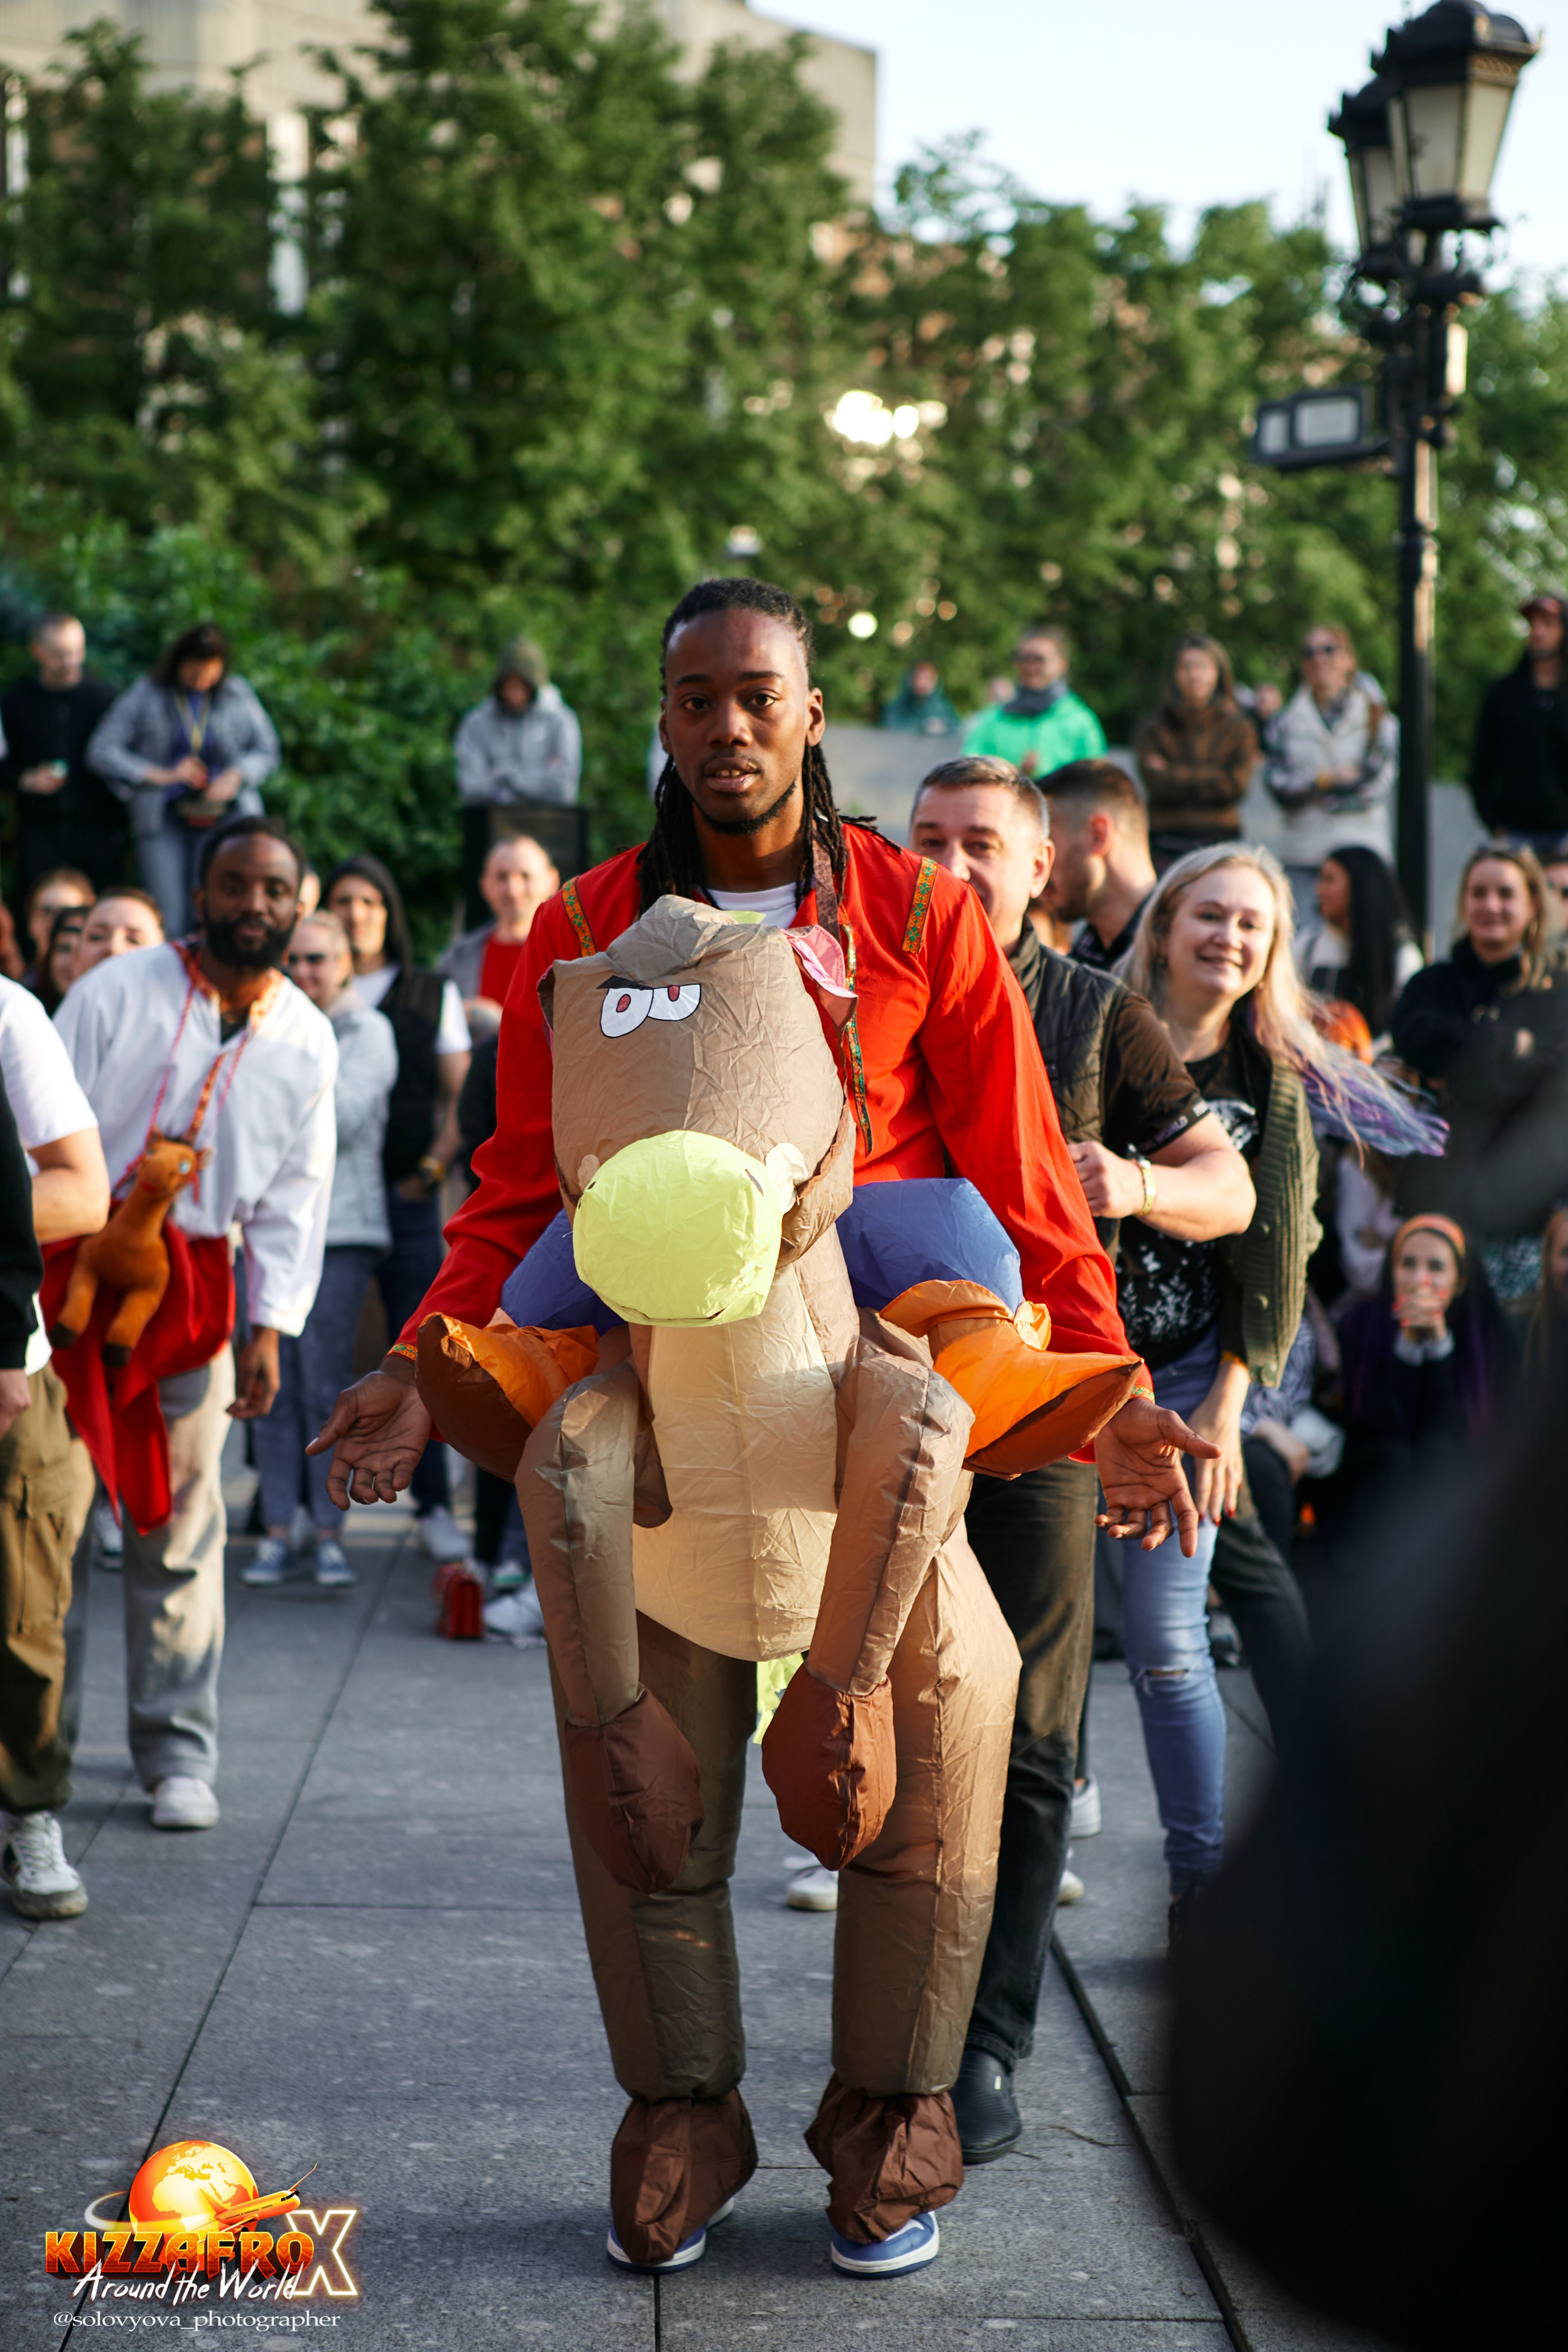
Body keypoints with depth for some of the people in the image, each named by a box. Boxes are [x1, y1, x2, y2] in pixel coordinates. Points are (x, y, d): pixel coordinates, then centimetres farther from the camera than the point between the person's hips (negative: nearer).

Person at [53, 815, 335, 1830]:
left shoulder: (307, 1039, 7)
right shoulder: (119, 992, -4)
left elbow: (295, 1194, 10)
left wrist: (270, 1328, 3)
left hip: (196, 1286, 2)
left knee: (182, 1522, 3)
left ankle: (179, 1747, 12)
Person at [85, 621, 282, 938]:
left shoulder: (238, 695, 6)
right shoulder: (146, 696, 2)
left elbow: (268, 751, 12)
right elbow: (102, 752, -2)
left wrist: (237, 775, -9)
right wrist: (162, 775, -12)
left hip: (224, 816, 0)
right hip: (163, 822, 0)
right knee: (168, 926, -10)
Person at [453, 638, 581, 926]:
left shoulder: (560, 721, 4)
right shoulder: (476, 722, 8)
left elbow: (564, 787, -6)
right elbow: (471, 785, -4)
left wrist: (507, 775, 0)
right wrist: (536, 780, -5)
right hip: (487, 824, 1)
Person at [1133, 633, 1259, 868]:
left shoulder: (1238, 727, 7)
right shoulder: (1155, 727, 5)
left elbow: (1238, 784, -4)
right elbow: (1157, 784, -6)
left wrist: (1175, 774, -3)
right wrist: (1213, 777, -6)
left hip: (1221, 839, 1)